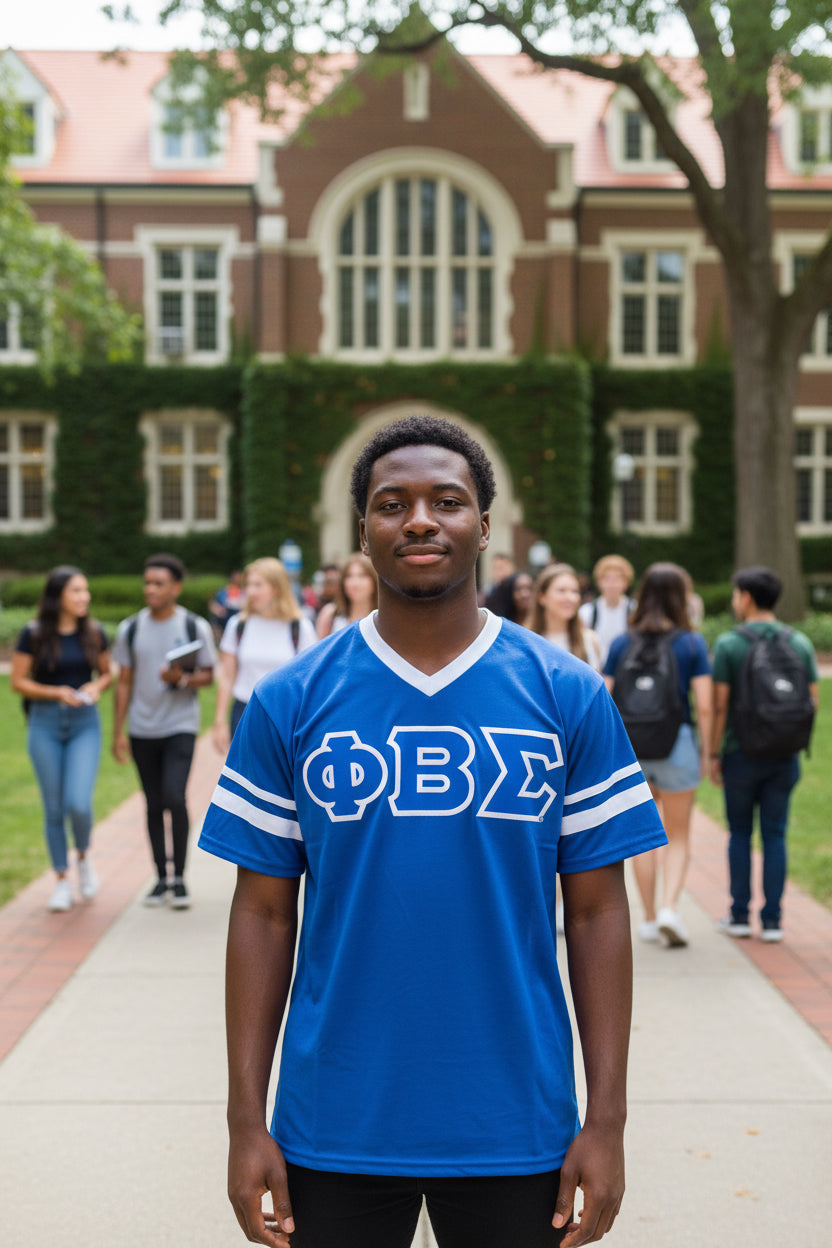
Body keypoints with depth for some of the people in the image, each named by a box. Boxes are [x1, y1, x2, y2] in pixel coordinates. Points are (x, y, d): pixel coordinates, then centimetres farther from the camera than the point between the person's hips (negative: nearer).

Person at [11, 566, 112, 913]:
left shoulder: (93, 633, 2)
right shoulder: (34, 634, -4)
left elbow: (108, 673, 14)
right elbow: (18, 681, -1)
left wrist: (97, 686, -8)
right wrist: (56, 692, -15)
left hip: (85, 723, 1)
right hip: (45, 723, -1)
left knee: (79, 803, -13)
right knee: (54, 808, 5)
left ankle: (83, 856, 18)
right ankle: (62, 880, 20)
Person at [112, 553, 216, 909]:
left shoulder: (195, 627, 0)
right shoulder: (130, 629, 6)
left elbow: (208, 674, 4)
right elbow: (124, 682, 10)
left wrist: (182, 679, -18)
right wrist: (117, 733, 7)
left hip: (180, 727, -3)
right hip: (142, 730, 3)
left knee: (175, 798, -15)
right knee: (154, 804, 8)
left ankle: (180, 877, -2)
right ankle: (161, 878, 18)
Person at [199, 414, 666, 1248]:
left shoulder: (569, 695, -1)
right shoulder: (289, 702, -1)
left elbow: (597, 912, -1)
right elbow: (263, 914, 1)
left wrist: (607, 1121, -4)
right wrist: (246, 1122, -2)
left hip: (516, 1133, 0)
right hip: (333, 1131, 0)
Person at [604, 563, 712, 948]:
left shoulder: (622, 643, 1)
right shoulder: (692, 643, -5)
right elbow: (704, 705, -8)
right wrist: (705, 751, 3)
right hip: (677, 744, -2)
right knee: (678, 836, 12)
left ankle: (649, 919, 19)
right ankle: (670, 907, -7)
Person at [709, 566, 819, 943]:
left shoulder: (728, 644, -8)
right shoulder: (800, 643, 2)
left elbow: (719, 704, -9)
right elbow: (812, 700, 2)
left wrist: (713, 754, -1)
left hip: (741, 753, -2)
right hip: (785, 756, 2)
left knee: (740, 833, 10)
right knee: (775, 834, 7)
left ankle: (739, 915, 13)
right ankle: (772, 919, 6)